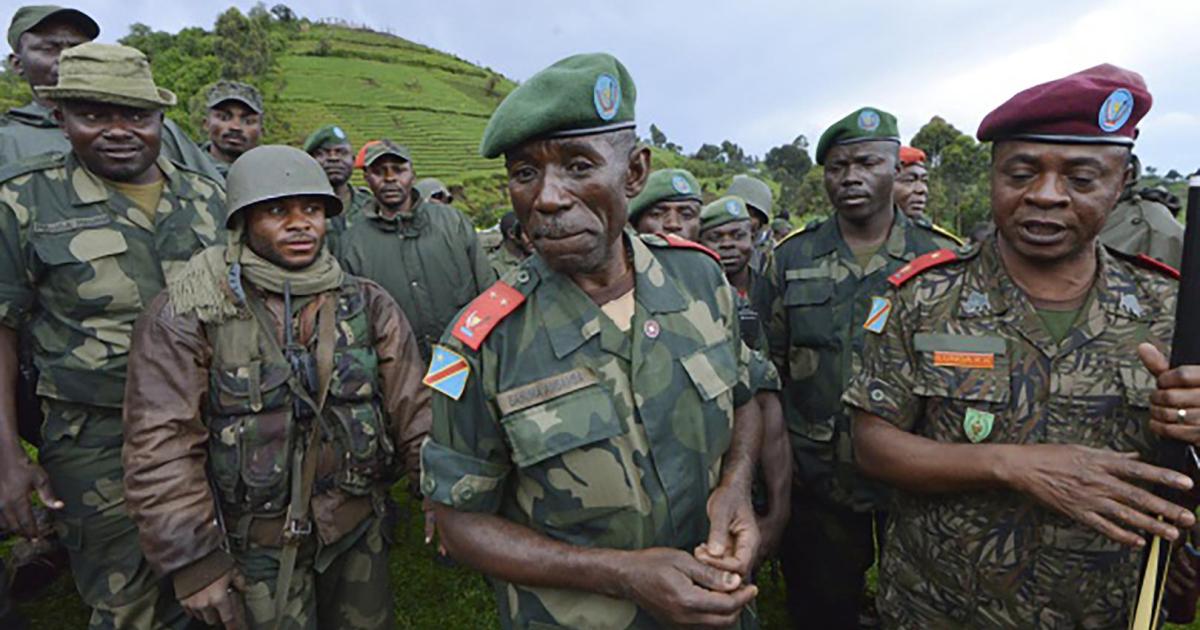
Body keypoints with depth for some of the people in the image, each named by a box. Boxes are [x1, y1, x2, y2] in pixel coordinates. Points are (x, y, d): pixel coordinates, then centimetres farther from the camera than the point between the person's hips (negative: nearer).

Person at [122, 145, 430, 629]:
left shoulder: (367, 304, -1)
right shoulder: (187, 315, -10)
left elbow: (415, 408, -5)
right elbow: (161, 450, -11)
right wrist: (193, 559, -12)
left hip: (361, 530, 3)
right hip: (257, 547, -3)